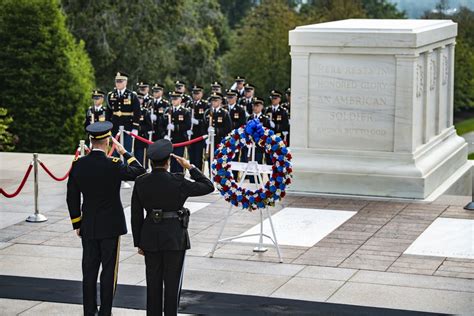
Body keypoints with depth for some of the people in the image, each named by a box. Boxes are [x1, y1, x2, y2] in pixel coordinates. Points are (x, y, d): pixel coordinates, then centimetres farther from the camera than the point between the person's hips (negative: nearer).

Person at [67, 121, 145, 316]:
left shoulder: (78, 165, -4)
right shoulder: (113, 165, -17)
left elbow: (72, 198, 1)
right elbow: (140, 172, -2)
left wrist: (77, 224, 12)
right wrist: (124, 152, 4)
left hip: (88, 227, 4)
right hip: (110, 226, -4)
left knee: (89, 270, 10)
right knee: (109, 270, 4)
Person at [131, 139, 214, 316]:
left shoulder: (140, 183, -3)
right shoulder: (178, 182, -13)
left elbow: (136, 216, 1)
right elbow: (208, 187, -4)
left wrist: (138, 243, 10)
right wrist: (190, 167, 1)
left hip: (150, 237, 3)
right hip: (175, 237, -3)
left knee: (153, 284, 11)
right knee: (172, 284, 3)